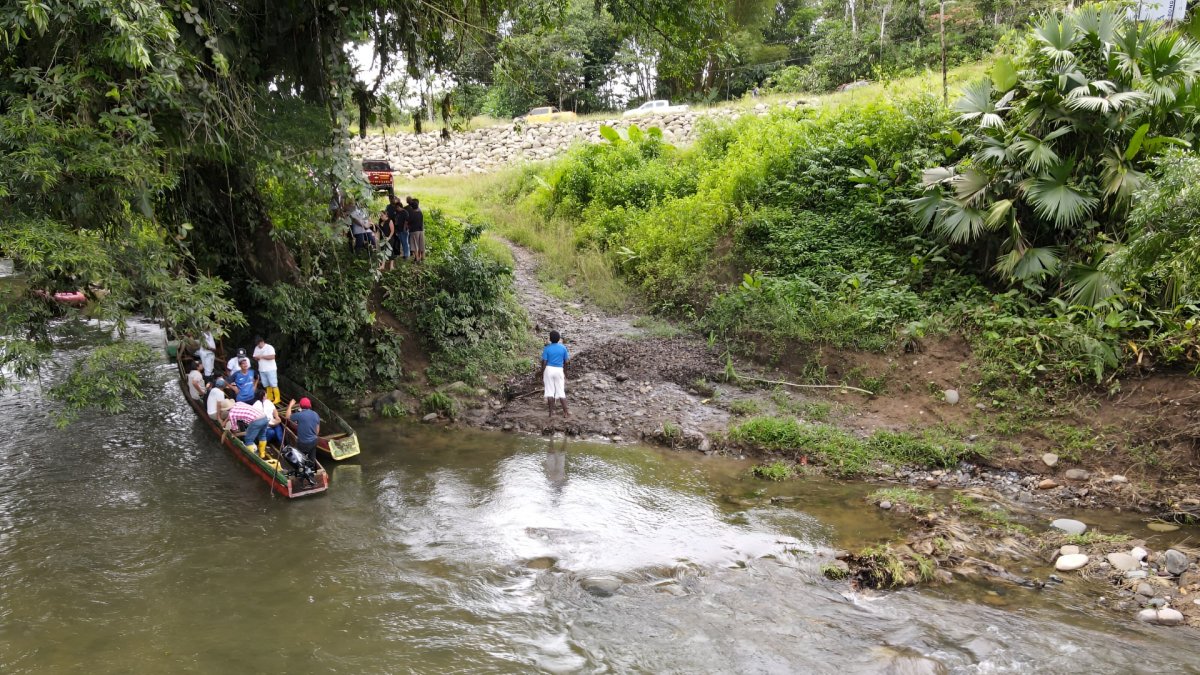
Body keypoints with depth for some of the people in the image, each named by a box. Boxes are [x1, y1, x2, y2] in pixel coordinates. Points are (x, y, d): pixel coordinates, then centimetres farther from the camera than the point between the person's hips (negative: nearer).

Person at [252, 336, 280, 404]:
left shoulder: (269, 347, -11)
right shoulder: (256, 348, 10)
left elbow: (272, 357, -21)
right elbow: (255, 357, 15)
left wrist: (262, 356, -21)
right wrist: (257, 358, -9)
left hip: (270, 369, -6)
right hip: (262, 370, 6)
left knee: (273, 385, -6)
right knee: (267, 385, 10)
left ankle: (277, 398, -1)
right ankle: (269, 398, 19)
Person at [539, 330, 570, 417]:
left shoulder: (547, 348, -8)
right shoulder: (563, 348, -2)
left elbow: (544, 363, -9)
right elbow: (566, 362, 3)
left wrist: (542, 375, -1)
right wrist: (566, 374, 14)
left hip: (549, 370, -1)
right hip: (559, 371, 1)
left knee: (550, 391, 4)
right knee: (561, 392, 5)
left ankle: (551, 412, 6)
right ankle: (565, 412, 3)